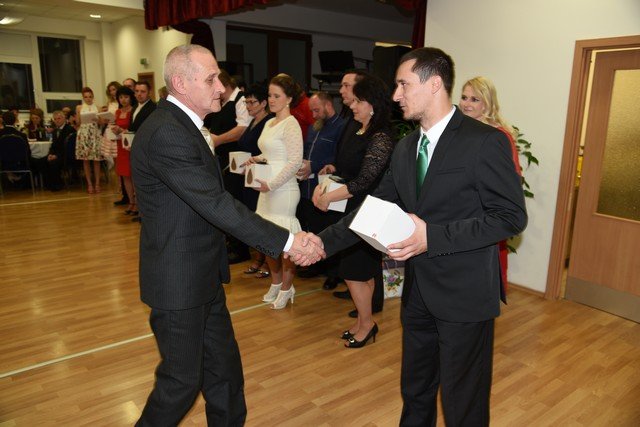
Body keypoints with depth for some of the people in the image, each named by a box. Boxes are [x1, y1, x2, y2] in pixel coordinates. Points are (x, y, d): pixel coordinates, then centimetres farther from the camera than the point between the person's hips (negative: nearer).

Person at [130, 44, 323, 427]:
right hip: (179, 283, -9)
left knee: (224, 368, 19)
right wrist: (286, 241, -25)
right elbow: (216, 204, -28)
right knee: (182, 379, 8)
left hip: (203, 277, 9)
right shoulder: (166, 134, -23)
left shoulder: (182, 125, 9)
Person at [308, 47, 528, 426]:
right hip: (419, 291, 7)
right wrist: (325, 241, 0)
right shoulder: (406, 148, 8)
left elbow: (511, 216, -17)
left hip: (464, 294, -6)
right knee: (415, 393, 23)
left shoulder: (485, 142, -15)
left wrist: (433, 236, -25)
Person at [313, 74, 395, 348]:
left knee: (354, 272, 0)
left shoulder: (380, 139, -18)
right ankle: (363, 322, 30)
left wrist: (328, 197, -21)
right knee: (363, 272, 17)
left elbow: (364, 181, -24)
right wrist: (332, 172, 1)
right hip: (352, 212, 9)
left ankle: (366, 323, 19)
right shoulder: (359, 133, 10)